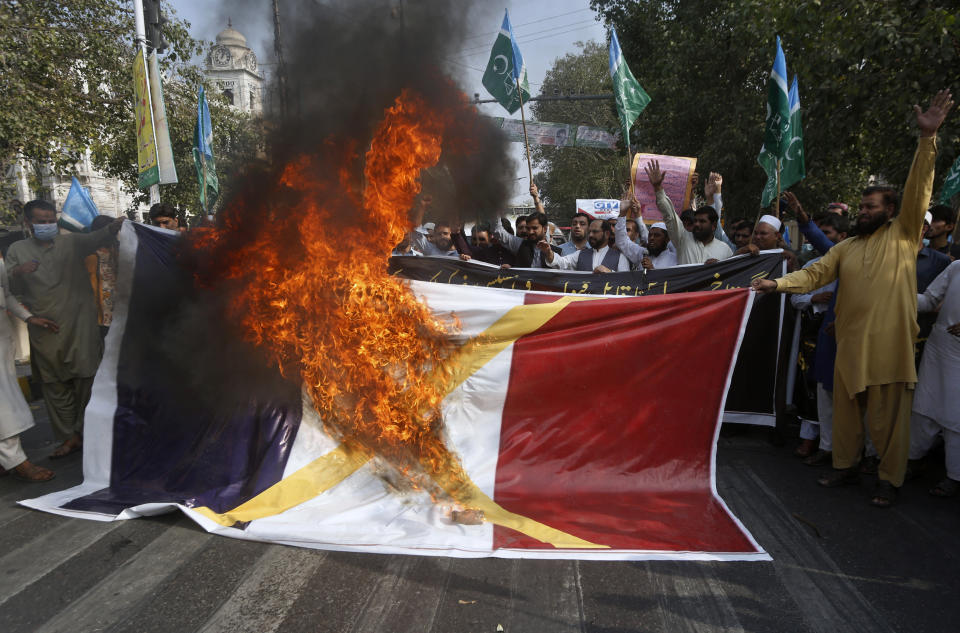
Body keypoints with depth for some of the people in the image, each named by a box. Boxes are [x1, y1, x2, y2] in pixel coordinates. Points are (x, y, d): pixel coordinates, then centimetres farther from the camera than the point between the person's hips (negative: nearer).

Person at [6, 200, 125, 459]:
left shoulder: (71, 242, 5)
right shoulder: (17, 250, 11)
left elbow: (96, 239, -16)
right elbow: (10, 289, 6)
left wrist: (112, 228, -38)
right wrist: (18, 273, -17)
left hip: (80, 325, -2)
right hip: (44, 329, 2)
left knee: (86, 378, -1)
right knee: (55, 384, 7)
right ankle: (70, 437, 17)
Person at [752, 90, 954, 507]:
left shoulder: (903, 235, 2)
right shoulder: (845, 248, 13)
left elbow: (918, 189, -8)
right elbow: (815, 274, 4)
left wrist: (928, 137, -18)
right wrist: (779, 284, -13)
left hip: (889, 346, -4)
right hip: (850, 346, 4)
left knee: (889, 416, 4)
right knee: (846, 411, 13)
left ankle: (889, 480, 18)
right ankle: (846, 467, 29)